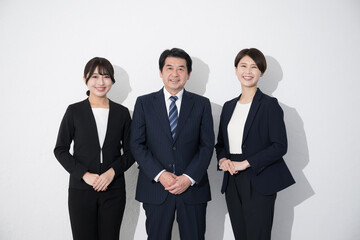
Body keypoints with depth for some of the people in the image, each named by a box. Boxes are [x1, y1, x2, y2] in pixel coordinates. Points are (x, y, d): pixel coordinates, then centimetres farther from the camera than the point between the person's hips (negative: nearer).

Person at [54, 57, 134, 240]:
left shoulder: (122, 113, 5)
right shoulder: (74, 111, 1)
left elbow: (130, 152, 7)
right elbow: (60, 149, 1)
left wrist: (112, 171, -10)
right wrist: (85, 174, -11)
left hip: (113, 190, 1)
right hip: (81, 189, -1)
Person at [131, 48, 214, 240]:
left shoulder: (202, 104, 6)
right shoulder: (144, 103, 5)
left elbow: (207, 145, 1)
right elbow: (137, 144, -1)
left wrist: (189, 178, -11)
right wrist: (160, 174, -12)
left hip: (192, 187, 1)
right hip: (155, 188, 0)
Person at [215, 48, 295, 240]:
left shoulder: (269, 105, -5)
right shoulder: (229, 106, 14)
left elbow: (280, 146, -11)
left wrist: (245, 163, -15)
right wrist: (223, 159, -1)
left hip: (259, 184, -5)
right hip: (233, 183, 5)